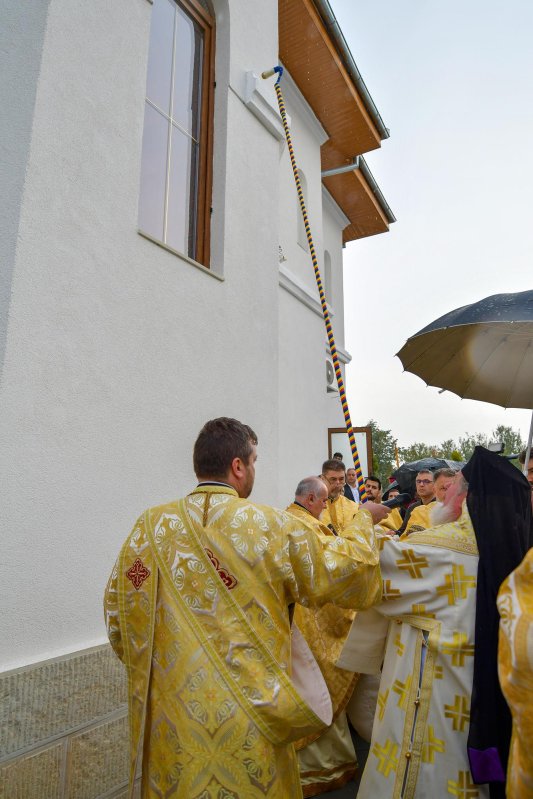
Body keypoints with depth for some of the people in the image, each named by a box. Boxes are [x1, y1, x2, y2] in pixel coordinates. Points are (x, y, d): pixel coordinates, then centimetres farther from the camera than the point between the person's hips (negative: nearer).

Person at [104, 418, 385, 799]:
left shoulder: (150, 527, -7)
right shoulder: (272, 526, -15)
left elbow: (119, 613, 0)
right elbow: (345, 569, -6)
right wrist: (364, 522, 12)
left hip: (170, 715, 3)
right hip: (250, 716, -3)